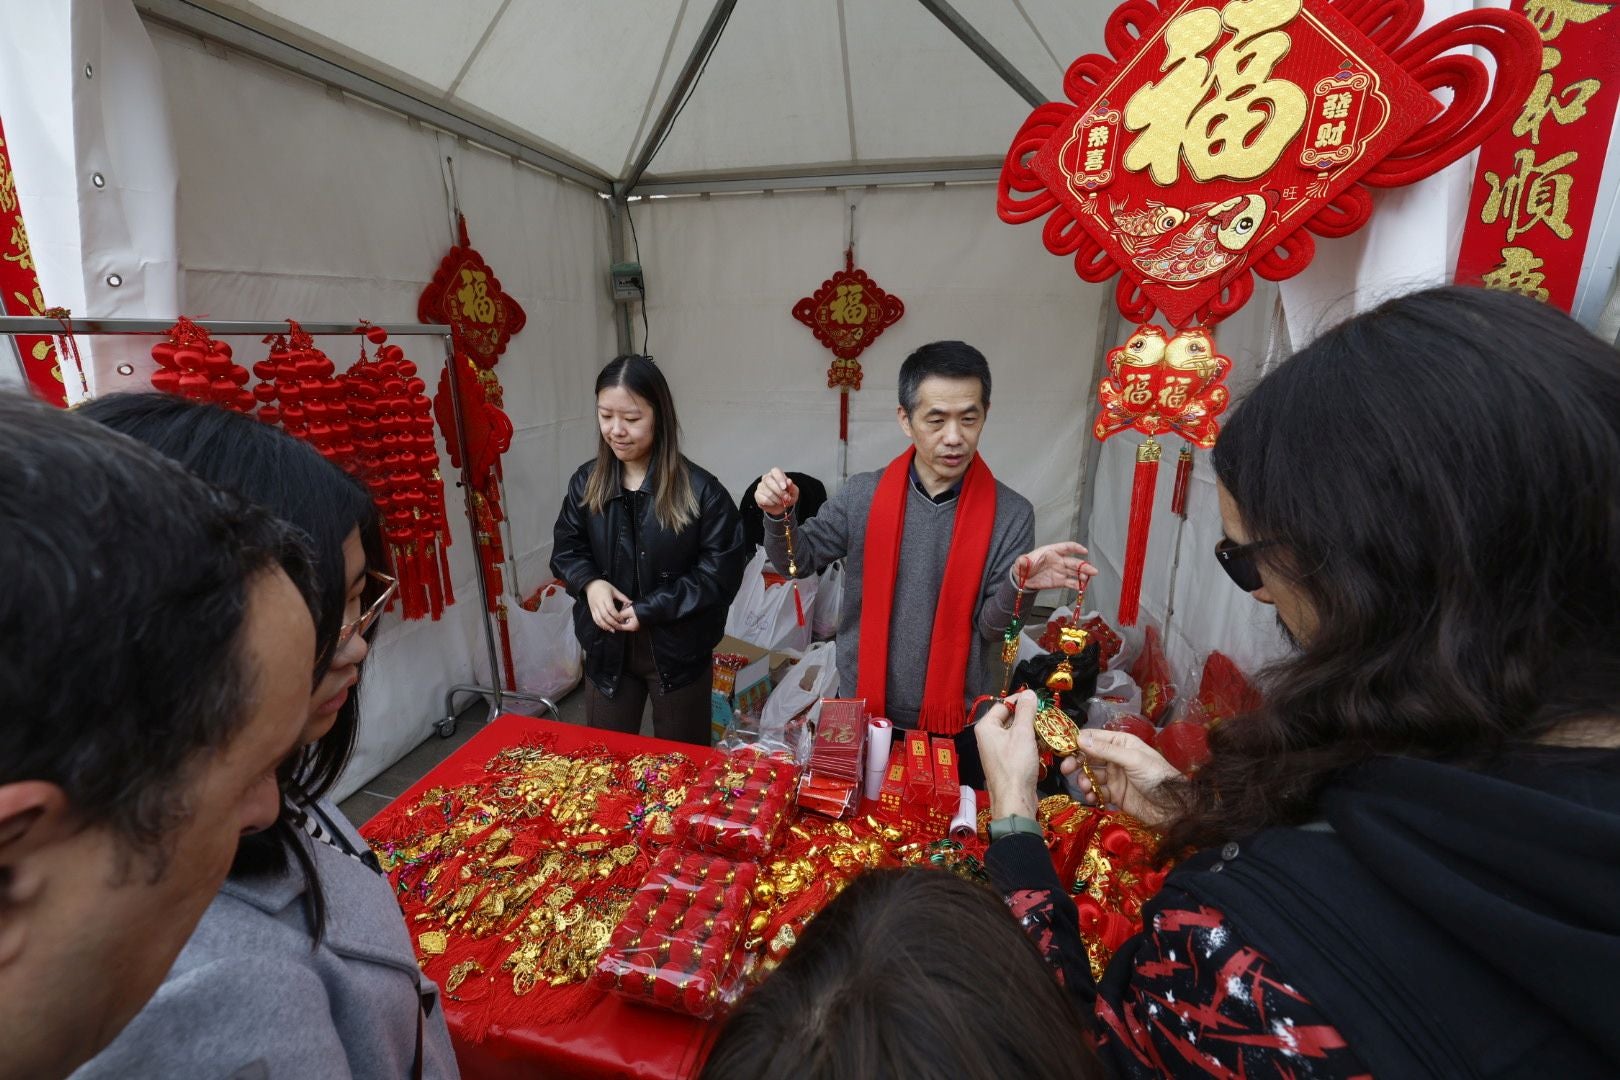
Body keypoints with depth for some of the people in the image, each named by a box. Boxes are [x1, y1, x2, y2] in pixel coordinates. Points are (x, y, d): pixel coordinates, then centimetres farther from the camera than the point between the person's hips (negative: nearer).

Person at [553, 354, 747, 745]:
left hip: (677, 650, -3)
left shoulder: (700, 490, -17)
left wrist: (650, 610, -21)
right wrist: (590, 583, -14)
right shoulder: (586, 482, -2)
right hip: (607, 647, 4)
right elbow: (565, 549, 8)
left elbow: (721, 571, -16)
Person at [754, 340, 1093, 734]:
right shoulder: (862, 494, -10)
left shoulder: (1012, 514, -13)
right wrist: (779, 516, -18)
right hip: (861, 706, 1)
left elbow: (991, 629, -10)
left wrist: (1017, 585, -30)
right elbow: (798, 561, 0)